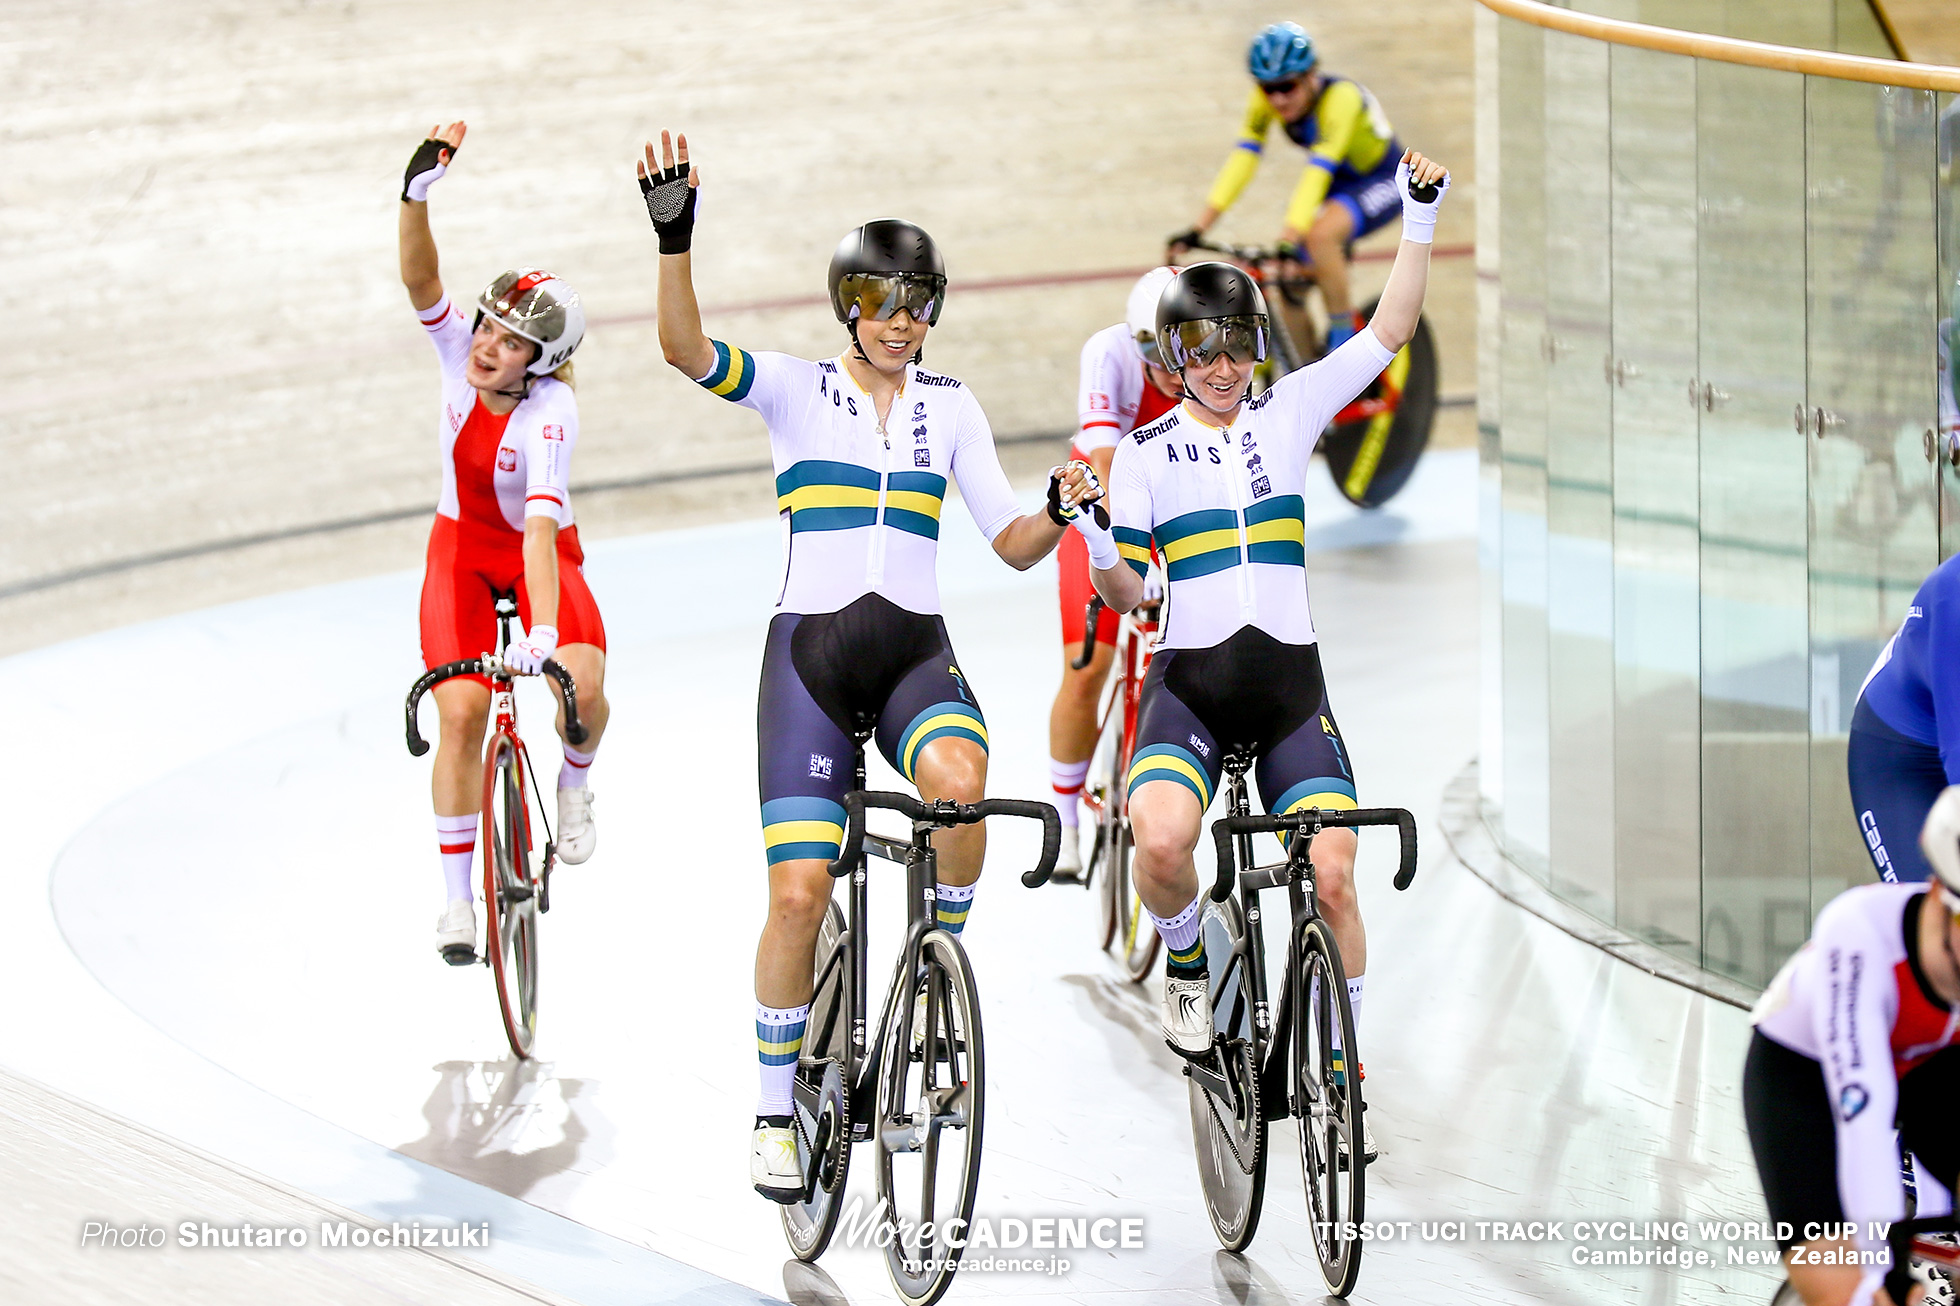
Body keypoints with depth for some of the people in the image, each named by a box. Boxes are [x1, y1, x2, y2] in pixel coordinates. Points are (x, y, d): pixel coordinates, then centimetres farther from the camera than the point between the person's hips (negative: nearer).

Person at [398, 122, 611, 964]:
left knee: (581, 686, -28)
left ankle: (575, 784, 9)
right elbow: (420, 281, -36)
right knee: (461, 712, -14)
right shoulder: (460, 352, -19)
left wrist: (543, 627, -52)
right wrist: (416, 196, -52)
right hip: (462, 547, 3)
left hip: (540, 550, -3)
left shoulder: (550, 412, -30)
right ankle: (457, 898, -2)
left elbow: (540, 523, -41)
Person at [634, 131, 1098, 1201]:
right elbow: (683, 349, -17)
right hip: (810, 649, -1)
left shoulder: (950, 408, 9)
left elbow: (1013, 545, 7)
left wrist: (1061, 508, -15)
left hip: (915, 649, 2)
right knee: (799, 892, -10)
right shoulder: (797, 391, 1)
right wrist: (674, 236, -33)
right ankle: (777, 1113, 7)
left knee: (958, 778, -34)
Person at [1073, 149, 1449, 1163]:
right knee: (1161, 840, -29)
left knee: (1334, 874, -13)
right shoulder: (1147, 451, 4)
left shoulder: (1288, 412, 7)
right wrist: (1092, 536, -20)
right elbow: (1126, 591, 1)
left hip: (1290, 680, 1)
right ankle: (1186, 966, 3)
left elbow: (1391, 330, 3)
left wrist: (1421, 218, -8)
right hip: (1189, 678, -1)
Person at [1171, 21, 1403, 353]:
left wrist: (1289, 240, -50)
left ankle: (1344, 337, -18)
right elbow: (1242, 159, -20)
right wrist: (1199, 228, -29)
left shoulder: (1340, 98, -33)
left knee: (1320, 235, -34)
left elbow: (1318, 172, -41)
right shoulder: (1265, 100, -15)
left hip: (1382, 182, -7)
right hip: (1337, 185, 7)